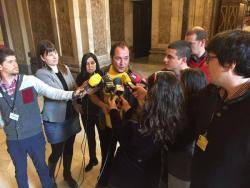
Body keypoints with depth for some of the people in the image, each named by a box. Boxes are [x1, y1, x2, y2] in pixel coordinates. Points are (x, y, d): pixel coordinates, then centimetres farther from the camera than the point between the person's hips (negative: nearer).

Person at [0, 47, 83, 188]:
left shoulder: (30, 80, -11)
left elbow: (53, 93, -18)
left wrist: (73, 94, -30)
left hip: (35, 136, -1)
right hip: (13, 140, 2)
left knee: (42, 167, 19)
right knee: (20, 171, 22)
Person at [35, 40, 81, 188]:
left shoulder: (65, 69, 5)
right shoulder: (41, 74, -13)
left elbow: (74, 90, 11)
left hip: (71, 116, 5)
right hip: (55, 120, -5)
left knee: (69, 149, 18)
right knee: (57, 152, 8)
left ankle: (67, 174, 43)